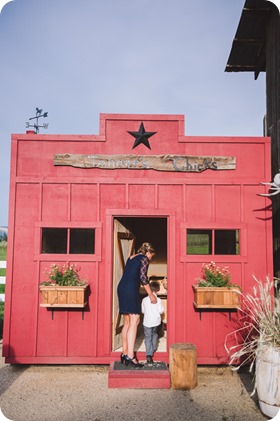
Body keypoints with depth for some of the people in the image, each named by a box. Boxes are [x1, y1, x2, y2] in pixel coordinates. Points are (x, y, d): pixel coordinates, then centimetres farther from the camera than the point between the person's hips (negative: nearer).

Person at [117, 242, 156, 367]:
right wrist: (151, 295, -1)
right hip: (131, 290, -8)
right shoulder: (144, 259, 1)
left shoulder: (131, 258, 23)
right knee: (134, 321, -9)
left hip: (121, 287, 8)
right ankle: (130, 356, -14)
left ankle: (124, 353, 17)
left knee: (127, 323, 13)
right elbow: (143, 277, -8)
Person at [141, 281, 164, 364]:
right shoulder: (158, 300, -8)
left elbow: (143, 311, 6)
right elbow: (161, 311, -5)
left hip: (147, 322, 0)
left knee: (148, 338, 1)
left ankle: (149, 355, -12)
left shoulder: (144, 300, -2)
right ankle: (154, 348, 39)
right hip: (156, 321, 0)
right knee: (155, 334, 26)